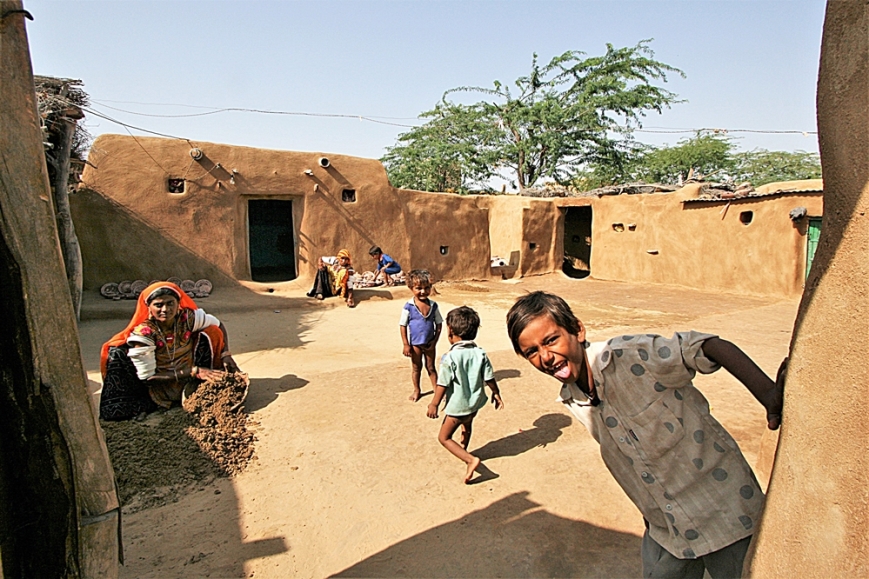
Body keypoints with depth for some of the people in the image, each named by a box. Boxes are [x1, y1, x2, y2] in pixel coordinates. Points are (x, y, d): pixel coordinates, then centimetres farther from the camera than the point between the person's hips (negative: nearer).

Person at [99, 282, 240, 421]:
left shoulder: (188, 318, -14)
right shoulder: (143, 333, -22)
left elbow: (218, 325, 4)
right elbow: (147, 378, -19)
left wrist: (226, 354, -12)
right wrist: (194, 372, -25)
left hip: (192, 385, 2)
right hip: (159, 392, -2)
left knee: (211, 331, -11)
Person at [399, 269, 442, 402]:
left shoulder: (433, 305, -7)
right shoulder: (409, 306, -16)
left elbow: (439, 324, 1)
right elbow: (402, 325, -11)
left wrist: (434, 341, -6)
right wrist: (406, 345, -11)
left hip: (429, 343, 2)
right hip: (415, 343, -2)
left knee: (431, 367, 15)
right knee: (416, 367, 16)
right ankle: (416, 390, 33)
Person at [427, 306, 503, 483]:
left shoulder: (450, 357, -22)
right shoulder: (480, 354, -8)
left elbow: (442, 384, -19)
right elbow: (490, 379, -2)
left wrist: (434, 404, -8)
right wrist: (496, 394, 14)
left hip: (457, 406, -6)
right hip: (475, 402, 6)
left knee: (444, 437, 8)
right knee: (467, 426, 33)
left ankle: (470, 459, -7)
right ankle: (463, 450, 55)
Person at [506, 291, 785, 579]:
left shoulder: (631, 357, -24)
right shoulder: (573, 401, -4)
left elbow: (713, 347, -28)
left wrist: (768, 395, -43)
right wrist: (650, 514, 13)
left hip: (724, 511, -5)